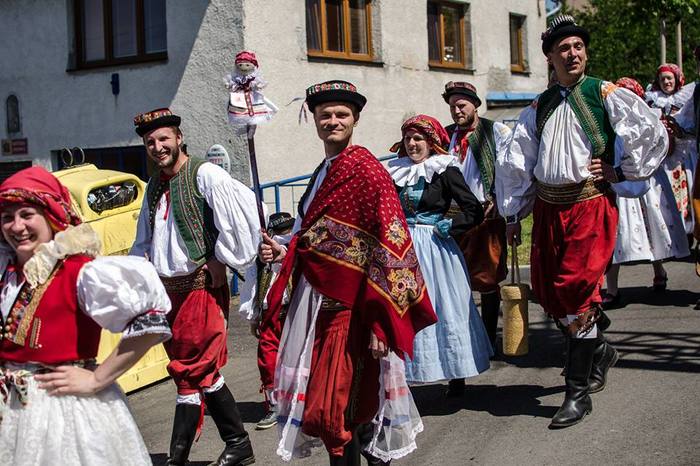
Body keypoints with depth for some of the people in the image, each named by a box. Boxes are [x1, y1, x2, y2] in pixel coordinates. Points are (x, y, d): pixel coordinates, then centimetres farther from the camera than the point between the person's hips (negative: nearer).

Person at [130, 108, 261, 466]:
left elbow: (243, 206, -21)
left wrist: (221, 258, -16)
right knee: (204, 372, 10)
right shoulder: (154, 186, 16)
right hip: (168, 291, 8)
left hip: (201, 286, -8)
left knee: (191, 372, -4)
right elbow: (144, 241, 25)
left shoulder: (204, 174, -9)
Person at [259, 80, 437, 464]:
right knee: (356, 403, 14)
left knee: (334, 408, -6)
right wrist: (284, 253, 9)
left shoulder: (365, 169, -11)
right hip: (318, 301, 8)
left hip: (349, 308, -8)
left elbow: (390, 245, -17)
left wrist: (379, 320, -21)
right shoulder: (324, 173, 15)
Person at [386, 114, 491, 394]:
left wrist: (449, 227, -15)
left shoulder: (445, 171, -7)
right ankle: (406, 372, 14)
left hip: (435, 248, -5)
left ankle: (456, 377, 11)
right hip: (405, 249, 5)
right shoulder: (398, 172, 9)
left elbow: (474, 211, -11)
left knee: (445, 308, 1)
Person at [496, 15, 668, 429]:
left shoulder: (606, 96, -1)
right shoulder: (539, 109, 11)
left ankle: (578, 394, 0)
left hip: (591, 205, -5)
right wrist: (514, 214, 13)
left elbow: (654, 135, 2)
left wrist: (622, 172, -1)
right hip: (547, 208, 5)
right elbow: (517, 163, 14)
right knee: (548, 293, 8)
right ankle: (599, 350, 34)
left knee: (576, 294, -10)